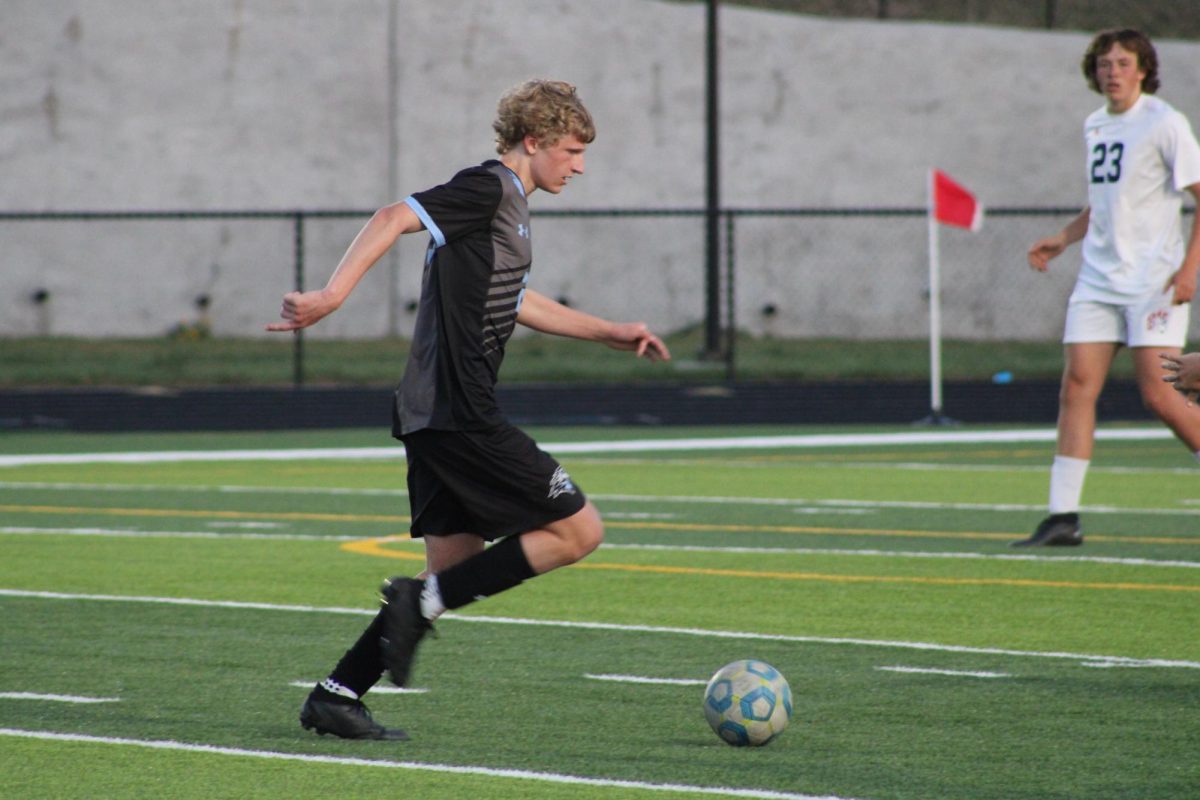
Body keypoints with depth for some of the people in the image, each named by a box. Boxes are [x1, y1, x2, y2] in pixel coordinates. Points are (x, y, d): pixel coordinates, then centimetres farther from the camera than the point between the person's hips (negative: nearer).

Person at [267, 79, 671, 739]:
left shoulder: (511, 206, 21)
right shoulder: (486, 189, -9)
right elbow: (394, 218, -20)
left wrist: (610, 333, 38)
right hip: (459, 413, -10)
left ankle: (335, 696, 9)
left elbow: (515, 302, 36)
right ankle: (424, 600, -9)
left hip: (436, 415, 10)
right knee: (578, 530, -5)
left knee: (458, 568, 10)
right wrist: (333, 295, -32)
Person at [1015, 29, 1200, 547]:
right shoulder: (1094, 128, 14)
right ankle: (1063, 516, -4)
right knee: (1077, 387, -4)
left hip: (1154, 282, -6)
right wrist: (1062, 240, 13)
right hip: (1098, 279, 6)